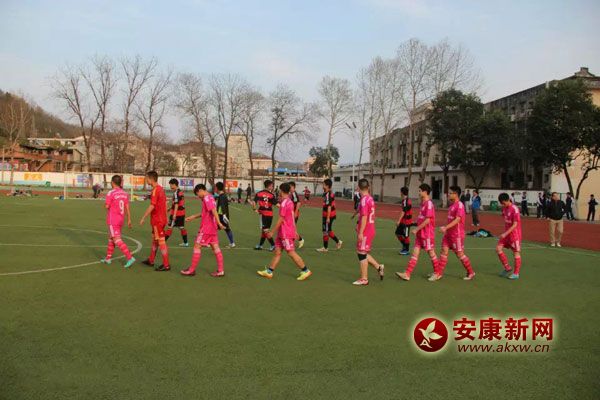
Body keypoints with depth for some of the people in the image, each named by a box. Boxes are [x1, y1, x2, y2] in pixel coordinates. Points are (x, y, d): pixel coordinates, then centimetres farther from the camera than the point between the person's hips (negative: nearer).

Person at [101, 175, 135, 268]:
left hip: (112, 220, -7)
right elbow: (127, 208, 5)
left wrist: (105, 203, 10)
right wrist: (129, 220, 9)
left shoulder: (110, 193, -15)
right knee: (111, 238, 19)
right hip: (120, 220, 7)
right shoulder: (124, 193, 4)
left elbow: (106, 206, -13)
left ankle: (130, 258, -19)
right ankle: (108, 258, 28)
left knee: (117, 240, -9)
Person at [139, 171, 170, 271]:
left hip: (157, 220, -10)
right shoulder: (161, 188, 11)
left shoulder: (155, 190, -17)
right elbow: (164, 203, 16)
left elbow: (152, 206, -22)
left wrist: (143, 218, -16)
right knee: (154, 240, 20)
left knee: (161, 242, -5)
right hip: (161, 218, 10)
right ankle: (151, 261, 32)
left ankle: (166, 265, -1)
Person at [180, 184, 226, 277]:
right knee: (215, 248, 7)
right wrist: (193, 217, 27)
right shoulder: (210, 197, 15)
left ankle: (191, 270, 8)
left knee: (197, 246, 1)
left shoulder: (206, 198, -14)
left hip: (206, 228, -9)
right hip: (212, 228, 9)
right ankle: (220, 271, 7)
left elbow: (214, 211, -26)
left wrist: (219, 223, -34)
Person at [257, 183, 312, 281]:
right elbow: (293, 217, 16)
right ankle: (269, 271, 14)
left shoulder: (284, 203, -18)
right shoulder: (290, 202, 11)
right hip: (283, 233, 10)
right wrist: (295, 231, 21)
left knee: (291, 253, -4)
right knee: (277, 251, 10)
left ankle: (305, 271, 2)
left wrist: (272, 232, -14)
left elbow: (281, 220, -19)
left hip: (286, 233, -10)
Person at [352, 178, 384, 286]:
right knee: (363, 253, 18)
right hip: (370, 230, 9)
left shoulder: (364, 200, -17)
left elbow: (364, 217, -22)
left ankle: (364, 279, 8)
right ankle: (378, 267, 20)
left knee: (362, 254, 0)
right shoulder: (370, 198, 10)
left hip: (365, 232, -9)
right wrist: (359, 225, 25)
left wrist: (360, 232, -20)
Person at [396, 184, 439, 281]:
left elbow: (427, 220, -21)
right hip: (420, 233, 9)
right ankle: (407, 274, 0)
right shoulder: (423, 203, 12)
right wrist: (417, 229, 14)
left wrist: (417, 229, -17)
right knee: (415, 252, 3)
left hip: (427, 234, -9)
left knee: (431, 252, 6)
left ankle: (437, 273, 23)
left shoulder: (429, 203, -16)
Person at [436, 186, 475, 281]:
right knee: (444, 251, 3)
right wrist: (445, 228, 18)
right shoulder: (452, 205, 11)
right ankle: (439, 274, 4)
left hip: (457, 234, -8)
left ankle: (471, 273, 20)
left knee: (460, 254, 2)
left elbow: (457, 219, -25)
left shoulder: (459, 205, -16)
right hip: (449, 233, 8)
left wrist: (446, 227, -32)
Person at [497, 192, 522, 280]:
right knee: (498, 248, 2)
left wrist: (505, 234, -23)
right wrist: (504, 233, 12)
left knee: (516, 252, 1)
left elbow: (515, 225, -21)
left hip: (514, 234, -8)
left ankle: (516, 273, 9)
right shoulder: (504, 208, 4)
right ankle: (507, 268, 14)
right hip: (506, 233, 8)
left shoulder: (514, 209, -19)